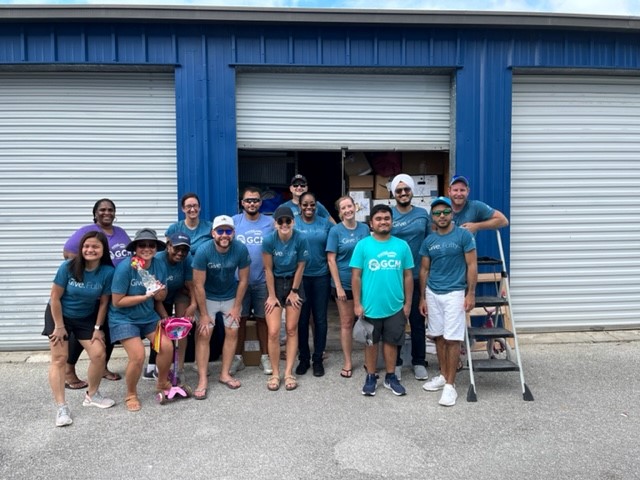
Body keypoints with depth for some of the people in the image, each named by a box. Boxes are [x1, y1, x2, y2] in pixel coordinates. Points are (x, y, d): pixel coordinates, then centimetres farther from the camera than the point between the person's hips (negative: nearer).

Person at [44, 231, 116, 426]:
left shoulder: (107, 271, -19)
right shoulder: (68, 267, -24)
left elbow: (103, 302, -8)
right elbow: (55, 297, -15)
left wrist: (97, 328, -5)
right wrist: (59, 326, -12)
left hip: (87, 318, 2)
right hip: (60, 315, -2)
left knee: (99, 354, -5)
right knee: (59, 359, -4)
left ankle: (92, 395, 19)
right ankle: (61, 407, 4)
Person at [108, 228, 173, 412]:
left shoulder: (160, 266, -6)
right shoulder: (125, 267, -22)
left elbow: (161, 298, 5)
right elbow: (117, 301, -20)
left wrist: (159, 292, -19)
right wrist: (145, 296, -25)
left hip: (149, 316, 5)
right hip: (124, 318, -5)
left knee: (167, 346, -7)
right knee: (138, 356, -16)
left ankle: (162, 383, 21)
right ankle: (131, 395, 12)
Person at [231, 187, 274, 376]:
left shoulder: (270, 223, 0)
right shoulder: (234, 221, 1)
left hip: (263, 280, 0)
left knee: (263, 318, 9)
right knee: (240, 318, 9)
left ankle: (265, 357, 21)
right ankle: (238, 357, 21)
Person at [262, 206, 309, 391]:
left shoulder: (301, 239, -19)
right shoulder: (269, 240, -18)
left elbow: (300, 267, -8)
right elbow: (268, 270, -11)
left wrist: (294, 291, -3)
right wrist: (272, 295, -7)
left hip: (294, 284, 1)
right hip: (275, 284, 0)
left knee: (291, 329, 6)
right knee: (273, 332, -5)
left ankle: (288, 373, 16)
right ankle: (275, 374, 11)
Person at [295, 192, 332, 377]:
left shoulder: (325, 223, 2)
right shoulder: (293, 224, -1)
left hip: (321, 276, 1)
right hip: (300, 277, 0)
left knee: (320, 319, 7)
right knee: (302, 319, 7)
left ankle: (318, 359, 20)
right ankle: (303, 358, 22)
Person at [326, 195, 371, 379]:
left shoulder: (364, 228, 2)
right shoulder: (335, 231, -6)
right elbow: (331, 260, -8)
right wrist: (338, 286, -12)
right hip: (344, 284, -2)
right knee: (346, 323, 8)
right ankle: (348, 362, 21)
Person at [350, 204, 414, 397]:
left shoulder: (402, 246, 0)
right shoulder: (363, 245, -5)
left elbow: (408, 276, 5)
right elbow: (356, 276, -4)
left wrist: (408, 302, 3)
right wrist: (357, 304, -7)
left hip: (395, 307, 2)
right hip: (370, 307, -1)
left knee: (391, 342, 14)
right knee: (371, 343, 12)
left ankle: (391, 377, 31)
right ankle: (371, 377, 28)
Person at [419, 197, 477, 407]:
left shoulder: (464, 235, -4)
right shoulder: (428, 241, 7)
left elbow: (472, 265, -4)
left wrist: (471, 293, -10)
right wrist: (422, 297, 10)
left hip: (454, 293, -4)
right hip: (432, 294, 5)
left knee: (452, 339, -4)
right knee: (438, 337, 11)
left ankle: (450, 385, 4)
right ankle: (443, 376, 26)